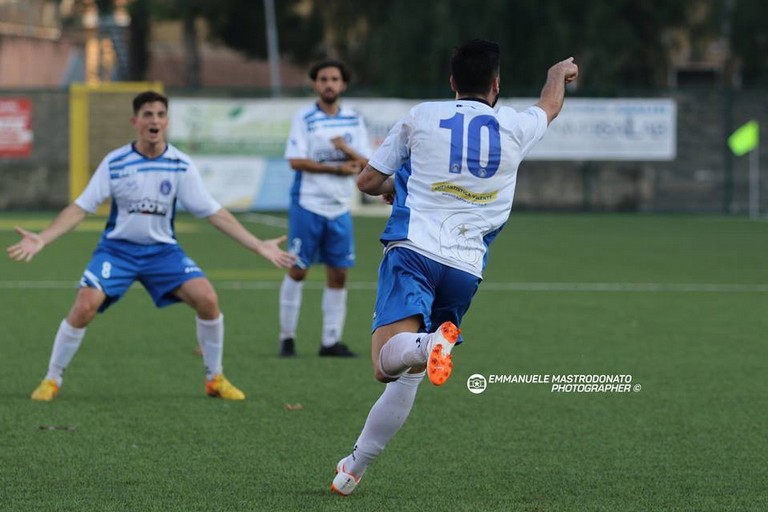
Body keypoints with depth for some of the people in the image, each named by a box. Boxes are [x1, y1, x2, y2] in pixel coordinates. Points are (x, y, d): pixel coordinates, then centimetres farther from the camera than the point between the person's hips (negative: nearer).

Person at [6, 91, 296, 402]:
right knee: (84, 307, -23)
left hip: (162, 250, 1)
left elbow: (213, 212, -2)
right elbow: (81, 208, -9)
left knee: (207, 299, -19)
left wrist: (258, 245, -7)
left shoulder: (181, 165, -6)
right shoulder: (114, 163, -10)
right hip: (117, 249, -1)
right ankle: (51, 380, -3)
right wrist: (42, 239, -21)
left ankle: (215, 379, 2)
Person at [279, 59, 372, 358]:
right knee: (298, 270, -1)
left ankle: (331, 341, 10)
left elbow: (366, 163, 2)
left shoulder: (354, 121, 8)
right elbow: (296, 161, -14)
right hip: (307, 205, -4)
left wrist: (347, 149, -18)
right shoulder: (304, 119, -4)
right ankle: (287, 338, 8)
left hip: (339, 208, 4)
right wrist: (338, 168, -15)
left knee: (338, 274, 3)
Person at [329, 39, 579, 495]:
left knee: (388, 362, -20)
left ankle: (430, 343, -51)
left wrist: (394, 189, 39)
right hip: (466, 268, 2)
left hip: (413, 249, -2)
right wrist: (559, 75, 60)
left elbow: (369, 182, 16)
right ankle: (355, 466, 13)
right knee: (407, 377, 13)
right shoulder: (514, 128, 11)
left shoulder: (422, 117, 7)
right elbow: (550, 107, 37)